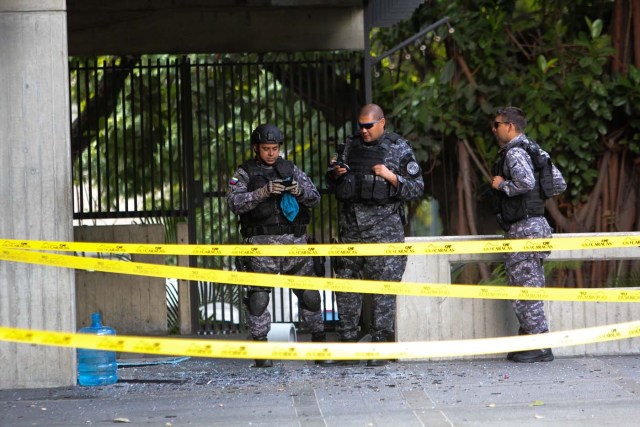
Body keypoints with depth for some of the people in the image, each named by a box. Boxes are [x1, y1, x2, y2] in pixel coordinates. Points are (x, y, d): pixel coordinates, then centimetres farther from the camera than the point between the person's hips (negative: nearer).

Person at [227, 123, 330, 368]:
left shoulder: (290, 169, 12)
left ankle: (319, 345, 14)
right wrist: (263, 192, -22)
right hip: (261, 245, -2)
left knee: (309, 295, 3)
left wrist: (300, 191, -13)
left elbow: (315, 198, 8)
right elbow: (235, 203, -10)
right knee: (258, 298, -6)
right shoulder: (245, 173, 4)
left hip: (295, 243, 3)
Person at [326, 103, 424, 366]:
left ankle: (379, 346, -1)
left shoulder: (399, 149, 0)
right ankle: (348, 341, 16)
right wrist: (336, 174, -1)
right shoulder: (349, 146, 13)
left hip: (384, 225, -5)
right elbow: (331, 184, 21)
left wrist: (391, 177, -14)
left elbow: (417, 188, -1)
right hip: (351, 223, 5)